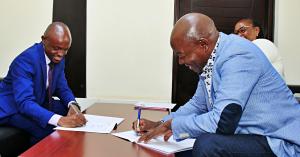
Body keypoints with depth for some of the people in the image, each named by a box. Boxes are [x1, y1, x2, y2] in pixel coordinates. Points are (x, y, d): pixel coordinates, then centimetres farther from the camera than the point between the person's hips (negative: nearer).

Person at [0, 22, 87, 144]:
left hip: (37, 104, 8)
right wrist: (60, 120, -50)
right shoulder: (26, 59, -28)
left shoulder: (58, 58, -4)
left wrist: (72, 105, -20)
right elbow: (24, 102, -37)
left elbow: (62, 88, 5)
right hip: (13, 108, -8)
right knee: (48, 129, -30)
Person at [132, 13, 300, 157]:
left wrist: (171, 124, -14)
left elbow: (222, 122, -27)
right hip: (245, 136, 9)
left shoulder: (238, 56, -22)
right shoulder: (210, 61, 6)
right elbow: (197, 105, 19)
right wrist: (158, 124, 8)